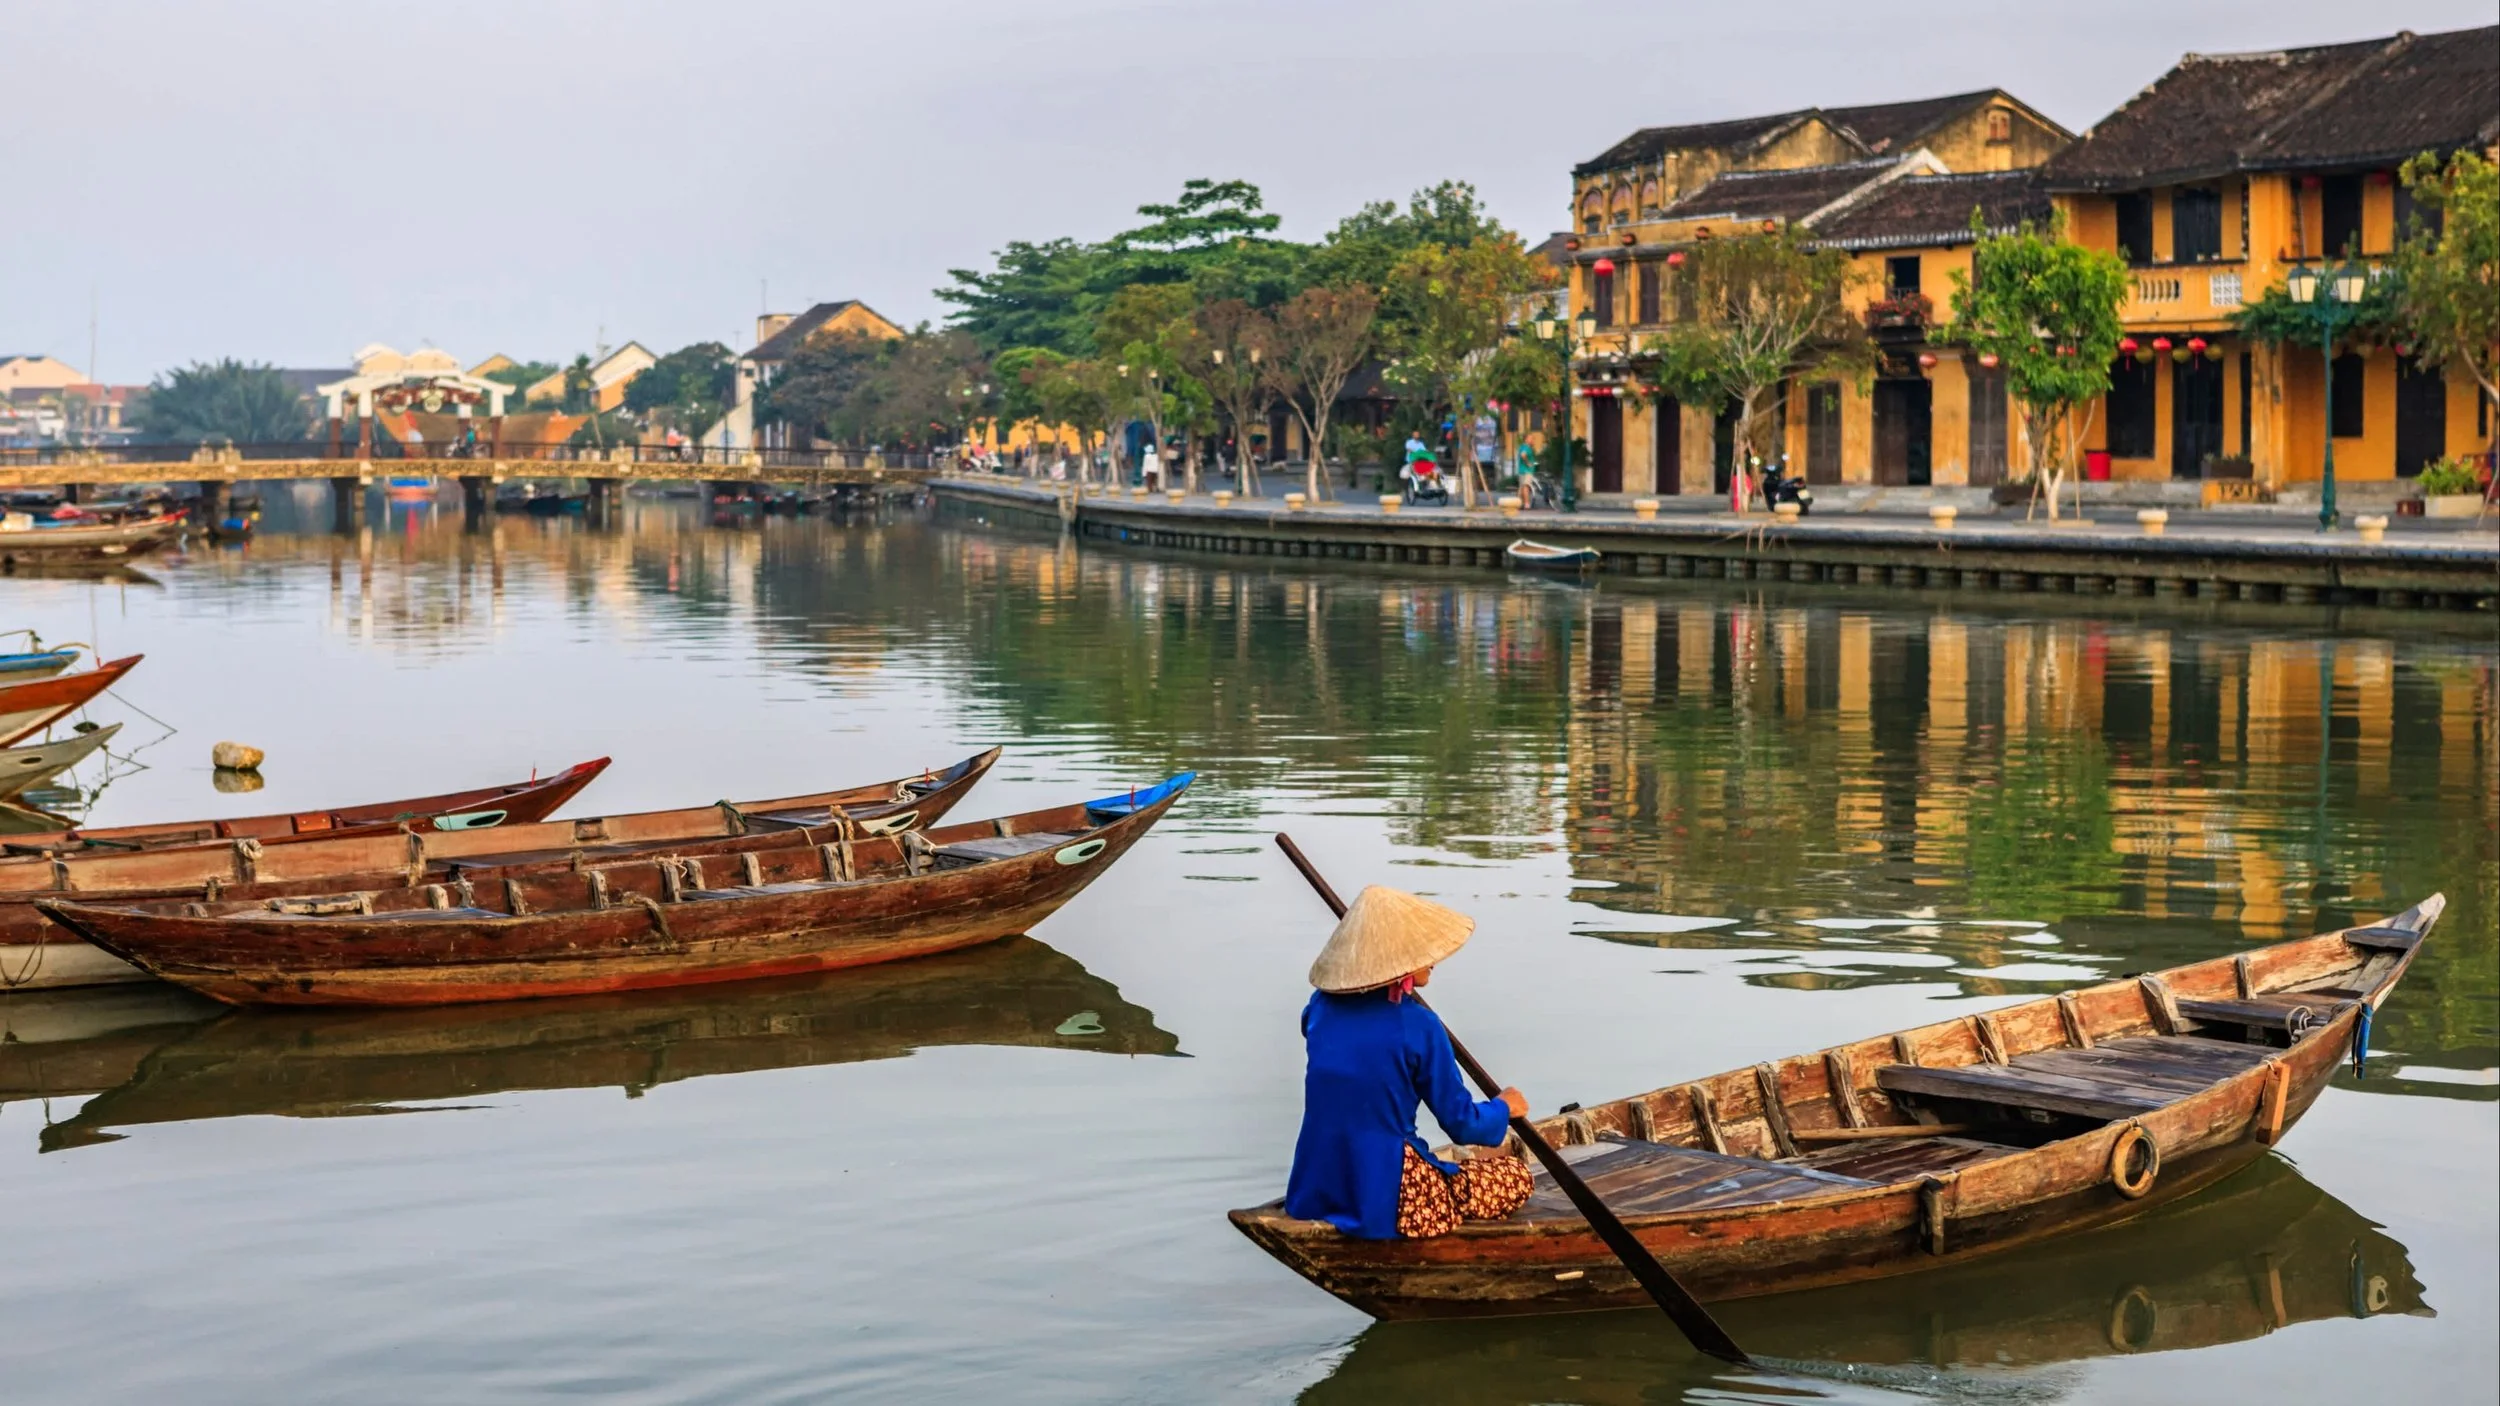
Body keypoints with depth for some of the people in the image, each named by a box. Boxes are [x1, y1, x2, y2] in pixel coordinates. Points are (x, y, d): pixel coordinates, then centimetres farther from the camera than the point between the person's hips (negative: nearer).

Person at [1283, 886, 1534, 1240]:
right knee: (1515, 1175, 12)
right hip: (1386, 1202, -7)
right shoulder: (1418, 1027, -16)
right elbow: (1462, 1125, -8)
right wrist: (1503, 1108, 14)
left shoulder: (1321, 1008, 1)